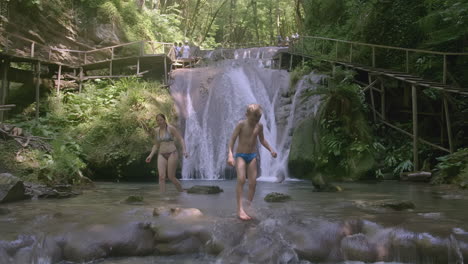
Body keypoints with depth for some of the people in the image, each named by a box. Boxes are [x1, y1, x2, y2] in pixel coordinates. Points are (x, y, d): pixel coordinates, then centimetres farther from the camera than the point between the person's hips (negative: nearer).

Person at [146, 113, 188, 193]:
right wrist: (150, 156, 5)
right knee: (161, 177, -13)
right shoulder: (157, 130, 11)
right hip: (162, 156, 5)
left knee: (171, 177, -6)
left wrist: (184, 150, -22)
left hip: (172, 154, -5)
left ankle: (182, 193, 18)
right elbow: (156, 145, 18)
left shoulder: (171, 128, -6)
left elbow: (181, 140, -6)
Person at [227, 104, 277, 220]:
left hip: (252, 156, 5)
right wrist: (230, 155, -26)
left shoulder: (259, 126, 2)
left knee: (253, 183, -2)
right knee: (241, 179, -22)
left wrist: (271, 150, 6)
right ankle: (240, 209, -25)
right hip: (240, 155, -5)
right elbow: (232, 140, -14)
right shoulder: (241, 124, -11)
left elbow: (262, 139, 18)